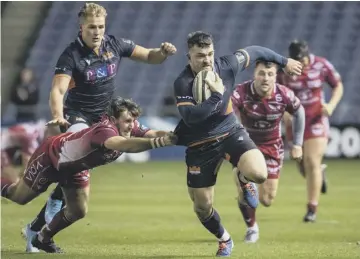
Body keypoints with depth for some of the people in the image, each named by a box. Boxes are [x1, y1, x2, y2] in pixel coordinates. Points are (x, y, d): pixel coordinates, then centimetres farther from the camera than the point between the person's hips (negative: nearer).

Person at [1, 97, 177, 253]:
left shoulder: (130, 128, -22)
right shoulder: (105, 131, -46)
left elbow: (152, 134, -36)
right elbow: (124, 144, -66)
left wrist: (167, 136, -57)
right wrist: (156, 142, -77)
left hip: (75, 168, 7)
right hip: (51, 156, -7)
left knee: (78, 212, 5)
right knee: (20, 197, 10)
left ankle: (43, 239, 29)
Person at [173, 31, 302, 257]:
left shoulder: (226, 65, -12)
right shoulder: (183, 83, -22)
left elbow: (254, 52, 7)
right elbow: (190, 117, -34)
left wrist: (284, 62, 21)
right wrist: (216, 95, -38)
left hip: (230, 132, 2)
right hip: (200, 145, -2)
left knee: (258, 174, -27)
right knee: (202, 206, 3)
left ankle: (244, 179, 13)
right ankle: (224, 240, 35)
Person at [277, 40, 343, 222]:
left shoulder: (322, 65, -11)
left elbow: (338, 86, 2)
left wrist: (332, 105, -16)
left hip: (316, 120, -2)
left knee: (312, 163, -10)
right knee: (303, 165, 7)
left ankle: (312, 209, -1)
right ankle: (320, 173, 45)